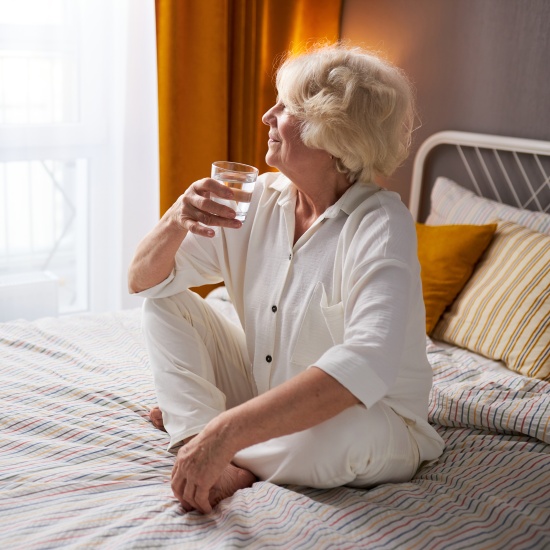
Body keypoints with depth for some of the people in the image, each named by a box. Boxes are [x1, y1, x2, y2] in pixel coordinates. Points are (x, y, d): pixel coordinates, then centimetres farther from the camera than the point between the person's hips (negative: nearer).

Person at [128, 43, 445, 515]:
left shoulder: (381, 224, -23)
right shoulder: (262, 198, -4)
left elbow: (368, 362, -41)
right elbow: (144, 280, 0)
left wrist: (227, 431, -45)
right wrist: (177, 221, -22)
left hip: (375, 427, -6)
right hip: (265, 396, 6)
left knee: (336, 431, -40)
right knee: (164, 302, 0)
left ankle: (194, 422, -9)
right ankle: (222, 467, -19)